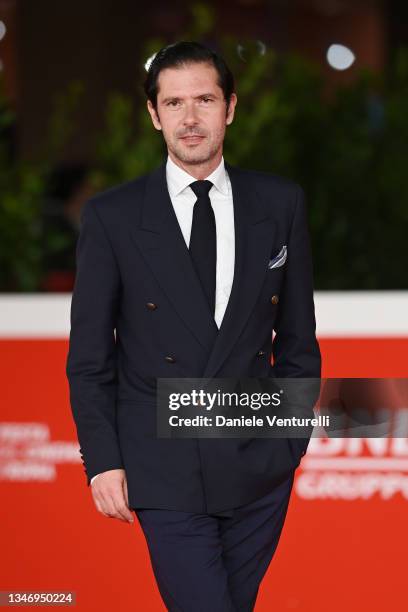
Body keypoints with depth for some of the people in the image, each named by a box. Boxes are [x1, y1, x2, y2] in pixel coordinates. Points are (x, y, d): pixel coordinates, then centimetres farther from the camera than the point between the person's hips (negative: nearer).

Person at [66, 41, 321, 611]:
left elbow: (298, 335, 10)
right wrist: (103, 460, -4)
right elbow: (89, 355, 0)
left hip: (260, 463, 2)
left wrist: (292, 436, 9)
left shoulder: (281, 204, 3)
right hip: (166, 472, -2)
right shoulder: (111, 216, -2)